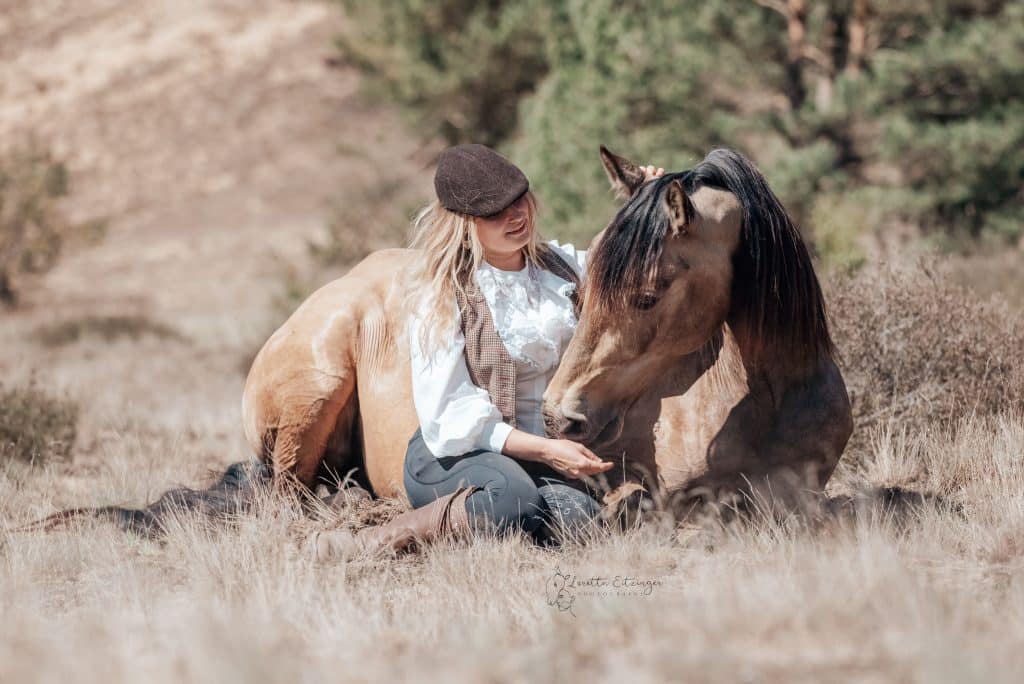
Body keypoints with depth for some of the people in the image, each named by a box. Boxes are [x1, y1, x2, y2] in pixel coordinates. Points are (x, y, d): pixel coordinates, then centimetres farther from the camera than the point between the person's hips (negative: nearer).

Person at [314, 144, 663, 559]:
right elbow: (448, 416, -12)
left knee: (576, 515, -32)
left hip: (545, 455, 4)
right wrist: (546, 450, -21)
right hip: (451, 458, -4)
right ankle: (374, 544, -27)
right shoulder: (442, 297, -5)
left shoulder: (561, 265, 9)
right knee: (513, 496, -40)